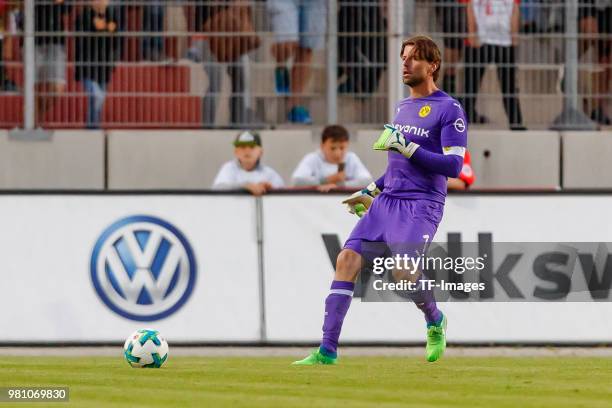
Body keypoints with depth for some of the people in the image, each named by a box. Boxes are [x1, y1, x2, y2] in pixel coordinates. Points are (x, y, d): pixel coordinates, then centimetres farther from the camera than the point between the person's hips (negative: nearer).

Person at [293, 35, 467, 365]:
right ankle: (328, 350, -9)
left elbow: (453, 166, -14)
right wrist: (370, 192, 25)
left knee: (404, 269, -24)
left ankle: (435, 321, 10)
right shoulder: (402, 107, 20)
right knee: (347, 258, -9)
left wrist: (407, 147, -18)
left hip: (421, 205, -7)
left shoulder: (449, 109, -6)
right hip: (387, 200, 7)